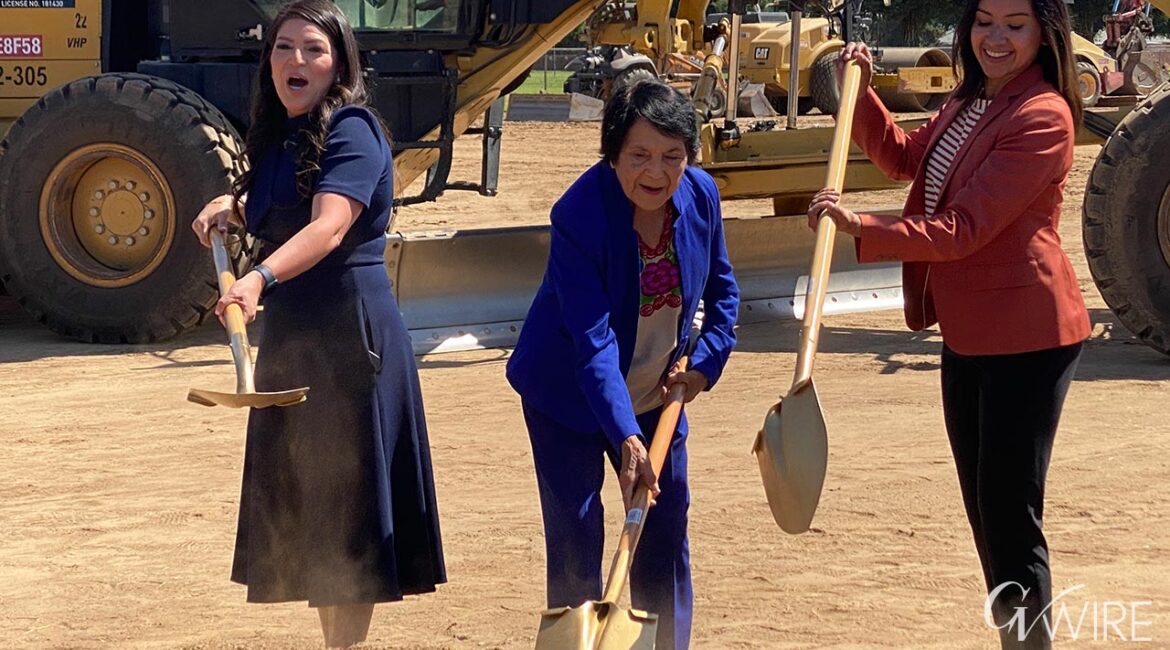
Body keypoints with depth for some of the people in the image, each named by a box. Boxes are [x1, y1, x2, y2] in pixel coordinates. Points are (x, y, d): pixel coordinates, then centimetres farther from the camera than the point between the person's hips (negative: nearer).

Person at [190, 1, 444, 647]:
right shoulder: (278, 139, 11)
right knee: (300, 502, 12)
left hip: (350, 336, -9)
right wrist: (233, 202, 14)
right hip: (290, 338, 9)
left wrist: (260, 278, -47)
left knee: (344, 503, -5)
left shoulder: (351, 132, -14)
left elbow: (328, 226, -32)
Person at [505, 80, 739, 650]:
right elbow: (592, 341, -33)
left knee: (667, 528, 11)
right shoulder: (580, 214, -29)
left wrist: (706, 362, -7)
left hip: (655, 391, 5)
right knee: (575, 538, -7)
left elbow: (720, 289, 8)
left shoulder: (700, 196, -12)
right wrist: (624, 436, -41)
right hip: (569, 396, -5)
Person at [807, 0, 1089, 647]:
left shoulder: (1042, 118, -19)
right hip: (966, 332, 10)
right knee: (982, 504, 17)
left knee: (1010, 507, -7)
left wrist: (859, 229, -31)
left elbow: (963, 229, -24)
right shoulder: (971, 101, 11)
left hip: (1025, 336, -10)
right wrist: (861, 91, 9)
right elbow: (904, 157, 24)